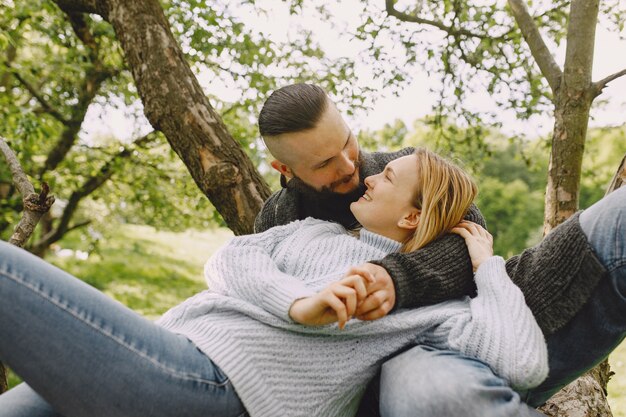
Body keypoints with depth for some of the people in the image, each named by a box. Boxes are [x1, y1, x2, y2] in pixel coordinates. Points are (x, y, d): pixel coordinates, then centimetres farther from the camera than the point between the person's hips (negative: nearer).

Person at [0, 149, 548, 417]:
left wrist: (487, 265, 4)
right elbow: (229, 259, 5)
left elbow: (527, 363, -7)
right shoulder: (313, 228, 21)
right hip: (166, 353, 8)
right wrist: (298, 303, -13)